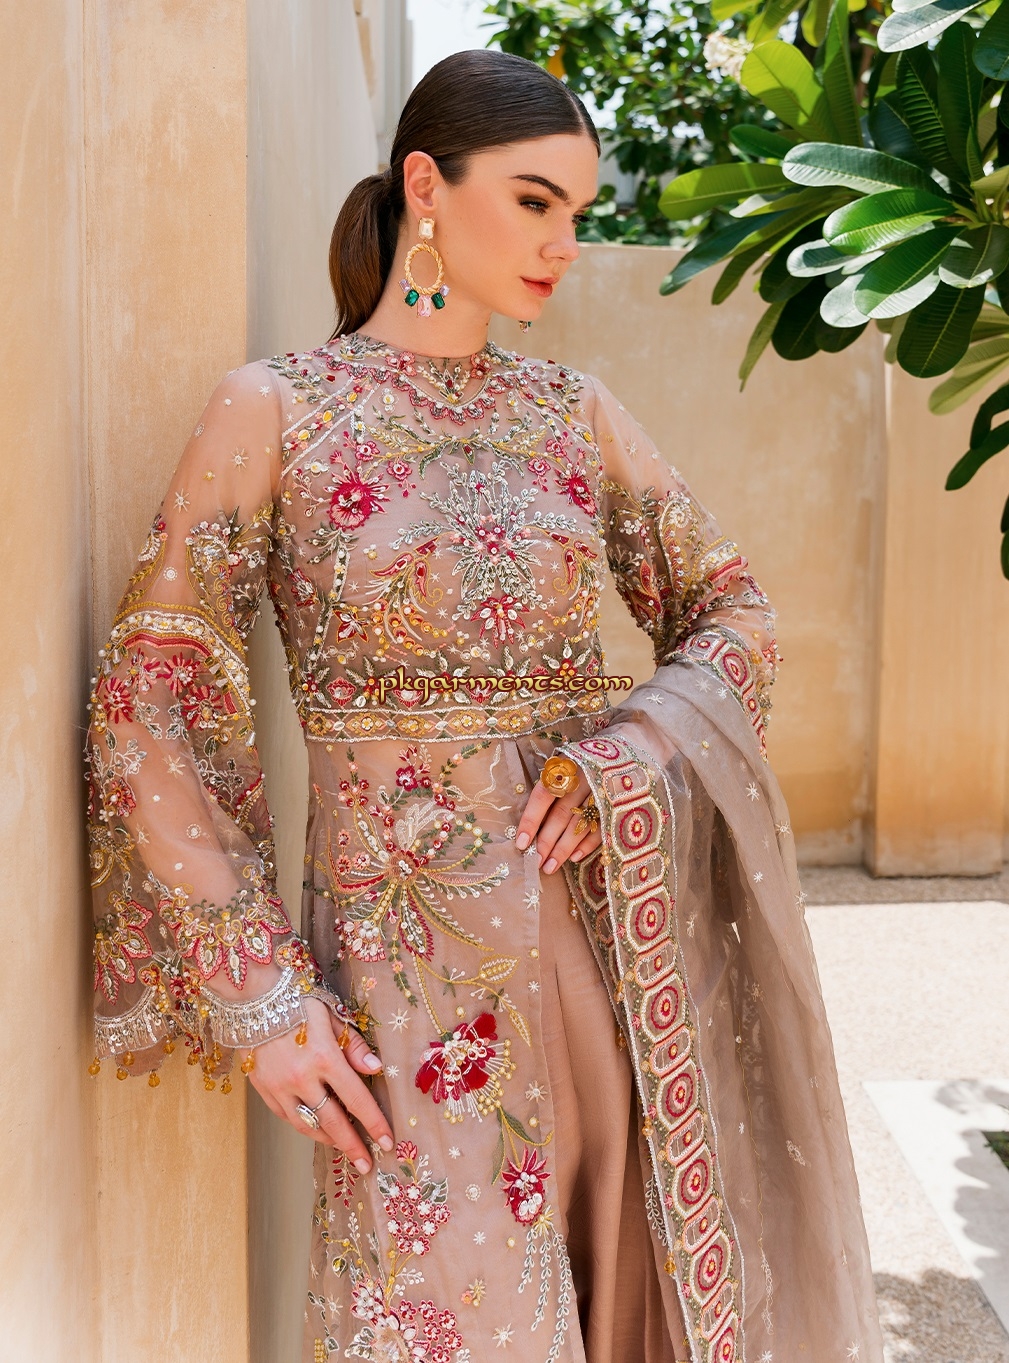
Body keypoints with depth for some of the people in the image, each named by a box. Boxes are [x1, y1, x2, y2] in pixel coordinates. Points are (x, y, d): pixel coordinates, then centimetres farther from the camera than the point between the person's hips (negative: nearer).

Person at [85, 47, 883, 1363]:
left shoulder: (577, 411, 6)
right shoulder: (277, 411, -5)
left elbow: (732, 612, 9)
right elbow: (147, 701, -7)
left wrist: (626, 758, -11)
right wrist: (257, 994, -12)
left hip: (604, 929, 4)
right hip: (411, 953, -3)